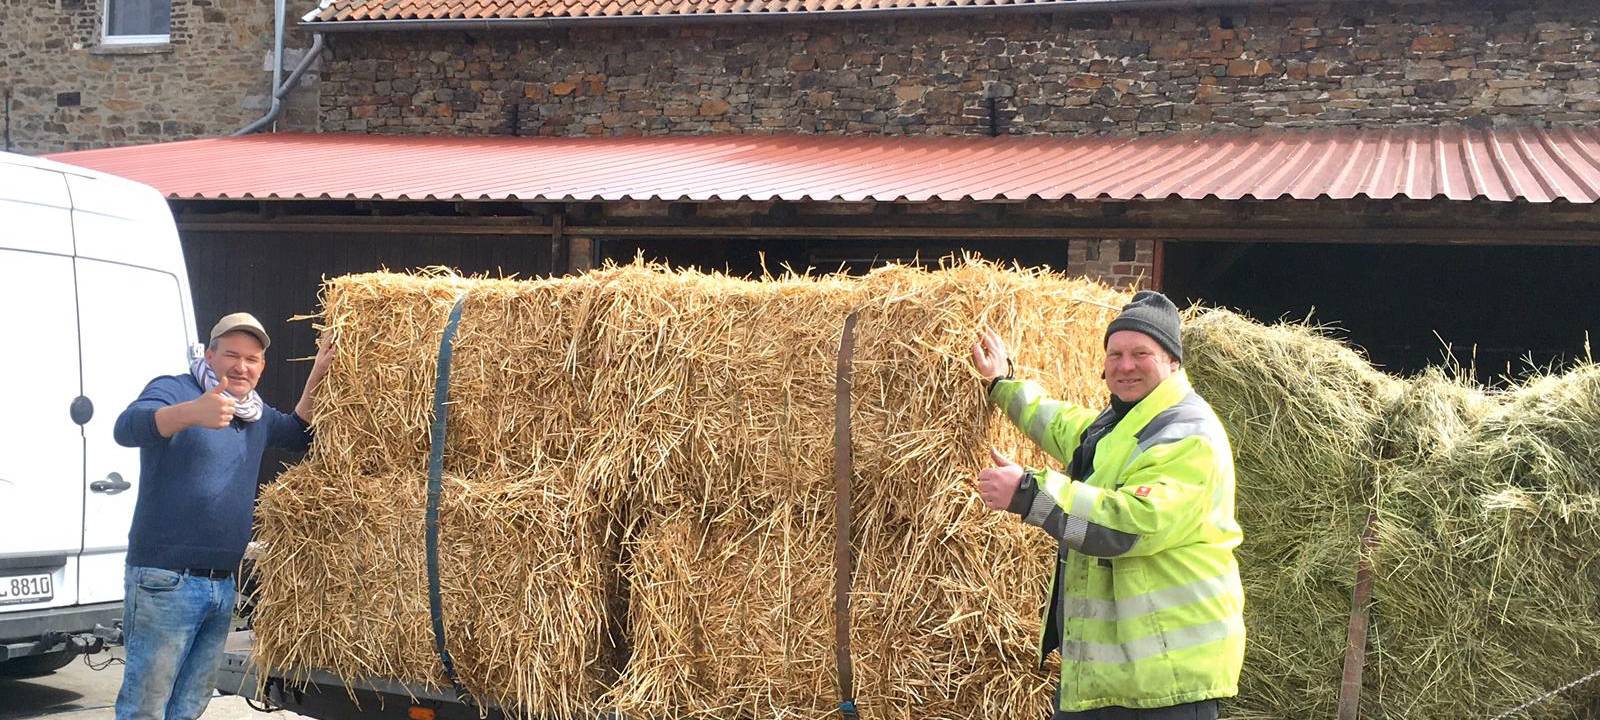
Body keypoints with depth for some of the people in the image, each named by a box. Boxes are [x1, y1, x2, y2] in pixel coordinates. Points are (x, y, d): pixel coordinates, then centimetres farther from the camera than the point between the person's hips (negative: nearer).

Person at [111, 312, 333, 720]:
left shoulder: (257, 414, 17)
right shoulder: (173, 389, -7)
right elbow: (126, 428, -25)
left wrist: (315, 382, 4)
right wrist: (190, 412, -47)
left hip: (222, 586, 8)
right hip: (166, 579, -7)